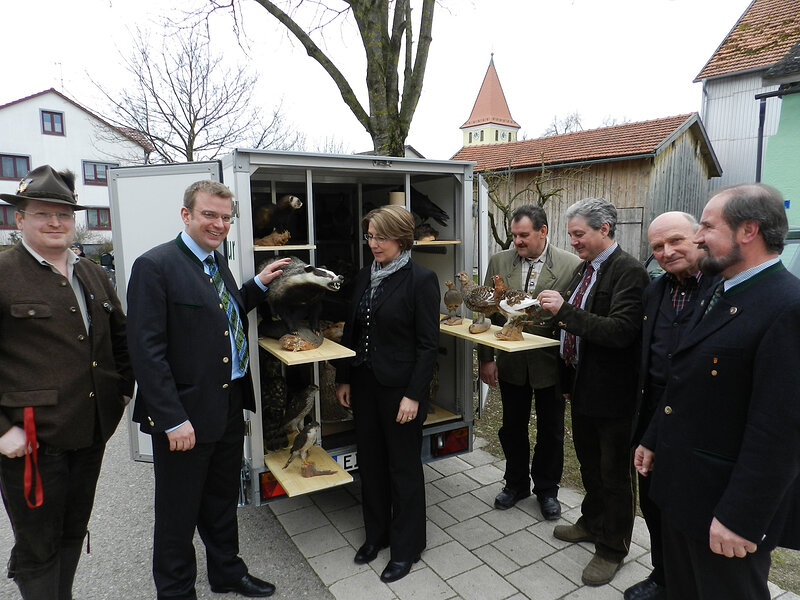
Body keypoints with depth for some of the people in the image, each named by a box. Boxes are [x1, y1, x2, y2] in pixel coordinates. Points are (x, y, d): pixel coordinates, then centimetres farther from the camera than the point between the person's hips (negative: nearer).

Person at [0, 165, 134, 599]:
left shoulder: (93, 275, 10)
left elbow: (119, 337, 19)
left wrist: (123, 389, 11)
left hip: (92, 433, 6)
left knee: (73, 534, 21)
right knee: (38, 548, 10)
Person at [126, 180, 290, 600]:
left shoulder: (217, 262, 9)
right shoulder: (155, 266, -16)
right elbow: (146, 349, -20)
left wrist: (259, 284, 11)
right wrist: (173, 419, -22)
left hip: (230, 405, 8)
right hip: (185, 413, -8)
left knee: (223, 501, 24)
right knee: (179, 512, 13)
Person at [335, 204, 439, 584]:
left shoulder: (421, 280, -13)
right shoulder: (365, 276, 6)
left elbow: (428, 343, -14)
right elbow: (351, 331, 11)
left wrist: (413, 395, -16)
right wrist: (344, 378, 10)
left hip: (400, 388, -6)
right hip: (364, 384, 6)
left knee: (404, 467, 10)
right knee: (370, 462, 18)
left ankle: (406, 546, 30)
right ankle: (376, 533, 39)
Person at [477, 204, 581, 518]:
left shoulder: (571, 265, -11)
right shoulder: (499, 262, -2)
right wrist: (486, 358, -2)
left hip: (551, 363, -2)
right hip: (510, 362, 3)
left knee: (551, 431, 15)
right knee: (512, 427, 17)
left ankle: (547, 489, 38)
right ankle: (516, 483, 40)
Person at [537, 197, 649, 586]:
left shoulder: (628, 271, -19)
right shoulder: (587, 268, 8)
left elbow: (620, 331, -29)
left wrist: (566, 312, -31)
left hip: (611, 392, -8)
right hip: (582, 385, 8)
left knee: (614, 473, 10)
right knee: (589, 462, 25)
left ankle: (611, 548, 28)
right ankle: (592, 521, 46)